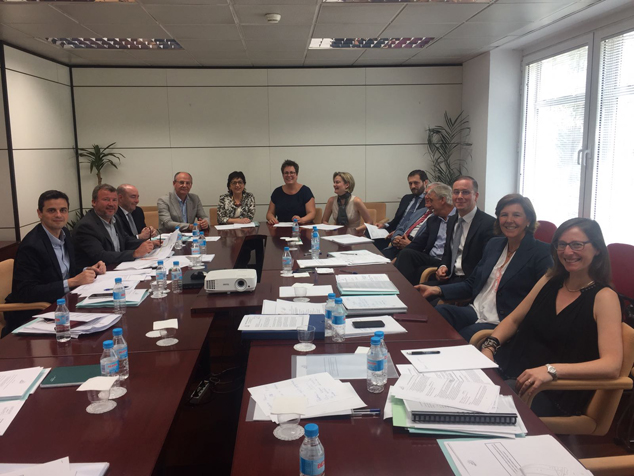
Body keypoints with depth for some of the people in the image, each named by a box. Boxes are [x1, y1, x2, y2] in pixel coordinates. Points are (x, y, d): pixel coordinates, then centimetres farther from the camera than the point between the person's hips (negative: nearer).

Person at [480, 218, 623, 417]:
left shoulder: (604, 297, -4)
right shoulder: (551, 280, 14)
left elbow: (612, 365, -16)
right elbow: (513, 320, 17)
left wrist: (551, 370, -30)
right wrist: (489, 346, -4)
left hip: (554, 390, -5)